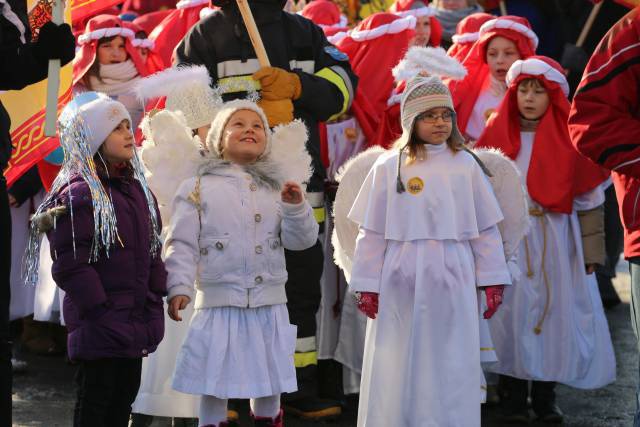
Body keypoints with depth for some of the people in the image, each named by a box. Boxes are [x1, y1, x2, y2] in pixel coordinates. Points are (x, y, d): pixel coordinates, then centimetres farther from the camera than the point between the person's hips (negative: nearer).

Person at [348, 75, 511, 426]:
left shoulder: (465, 165, 4)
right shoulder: (389, 167, 0)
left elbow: (485, 229, 7)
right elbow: (372, 233, 2)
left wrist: (492, 280, 4)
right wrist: (366, 285, 0)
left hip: (451, 281, 1)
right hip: (401, 282, -1)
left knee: (451, 371, 5)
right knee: (397, 368, 5)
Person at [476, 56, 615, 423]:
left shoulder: (570, 137, -1)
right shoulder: (498, 134, 3)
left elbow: (588, 200, 1)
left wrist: (591, 251, -3)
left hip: (557, 241, 0)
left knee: (554, 313, 4)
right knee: (512, 313, 2)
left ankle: (545, 396, 16)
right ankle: (513, 397, 11)